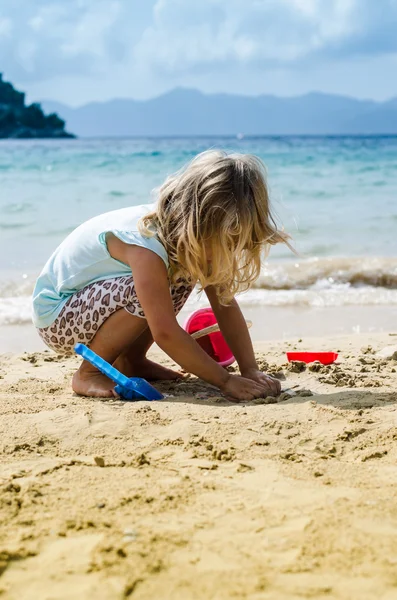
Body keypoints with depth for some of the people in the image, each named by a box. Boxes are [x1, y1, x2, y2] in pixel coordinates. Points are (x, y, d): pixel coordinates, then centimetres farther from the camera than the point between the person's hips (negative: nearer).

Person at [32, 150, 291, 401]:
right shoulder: (147, 244, -34)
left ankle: (130, 361, 6)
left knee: (183, 273, -2)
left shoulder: (186, 231, -9)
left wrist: (251, 371, -15)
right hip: (54, 315, -8)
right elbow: (165, 332, -38)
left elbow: (226, 305, -6)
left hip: (95, 301, 8)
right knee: (143, 295, -32)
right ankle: (89, 373, -12)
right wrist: (226, 381, -32)